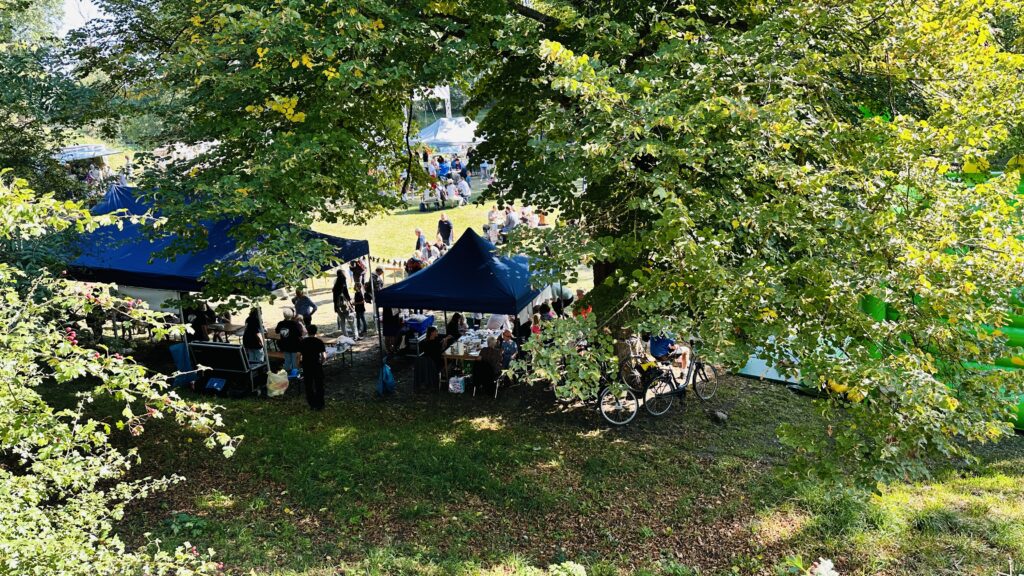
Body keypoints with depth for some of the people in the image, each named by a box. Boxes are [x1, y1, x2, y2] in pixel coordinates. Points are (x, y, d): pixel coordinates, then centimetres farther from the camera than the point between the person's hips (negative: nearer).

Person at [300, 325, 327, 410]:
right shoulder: (319, 342, -9)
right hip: (317, 366, -2)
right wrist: (321, 362, 5)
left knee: (308, 386, 12)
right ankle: (319, 404, 13)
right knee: (319, 386, 10)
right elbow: (324, 357, -14)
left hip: (306, 366, 2)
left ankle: (312, 405, 17)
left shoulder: (303, 342, -1)